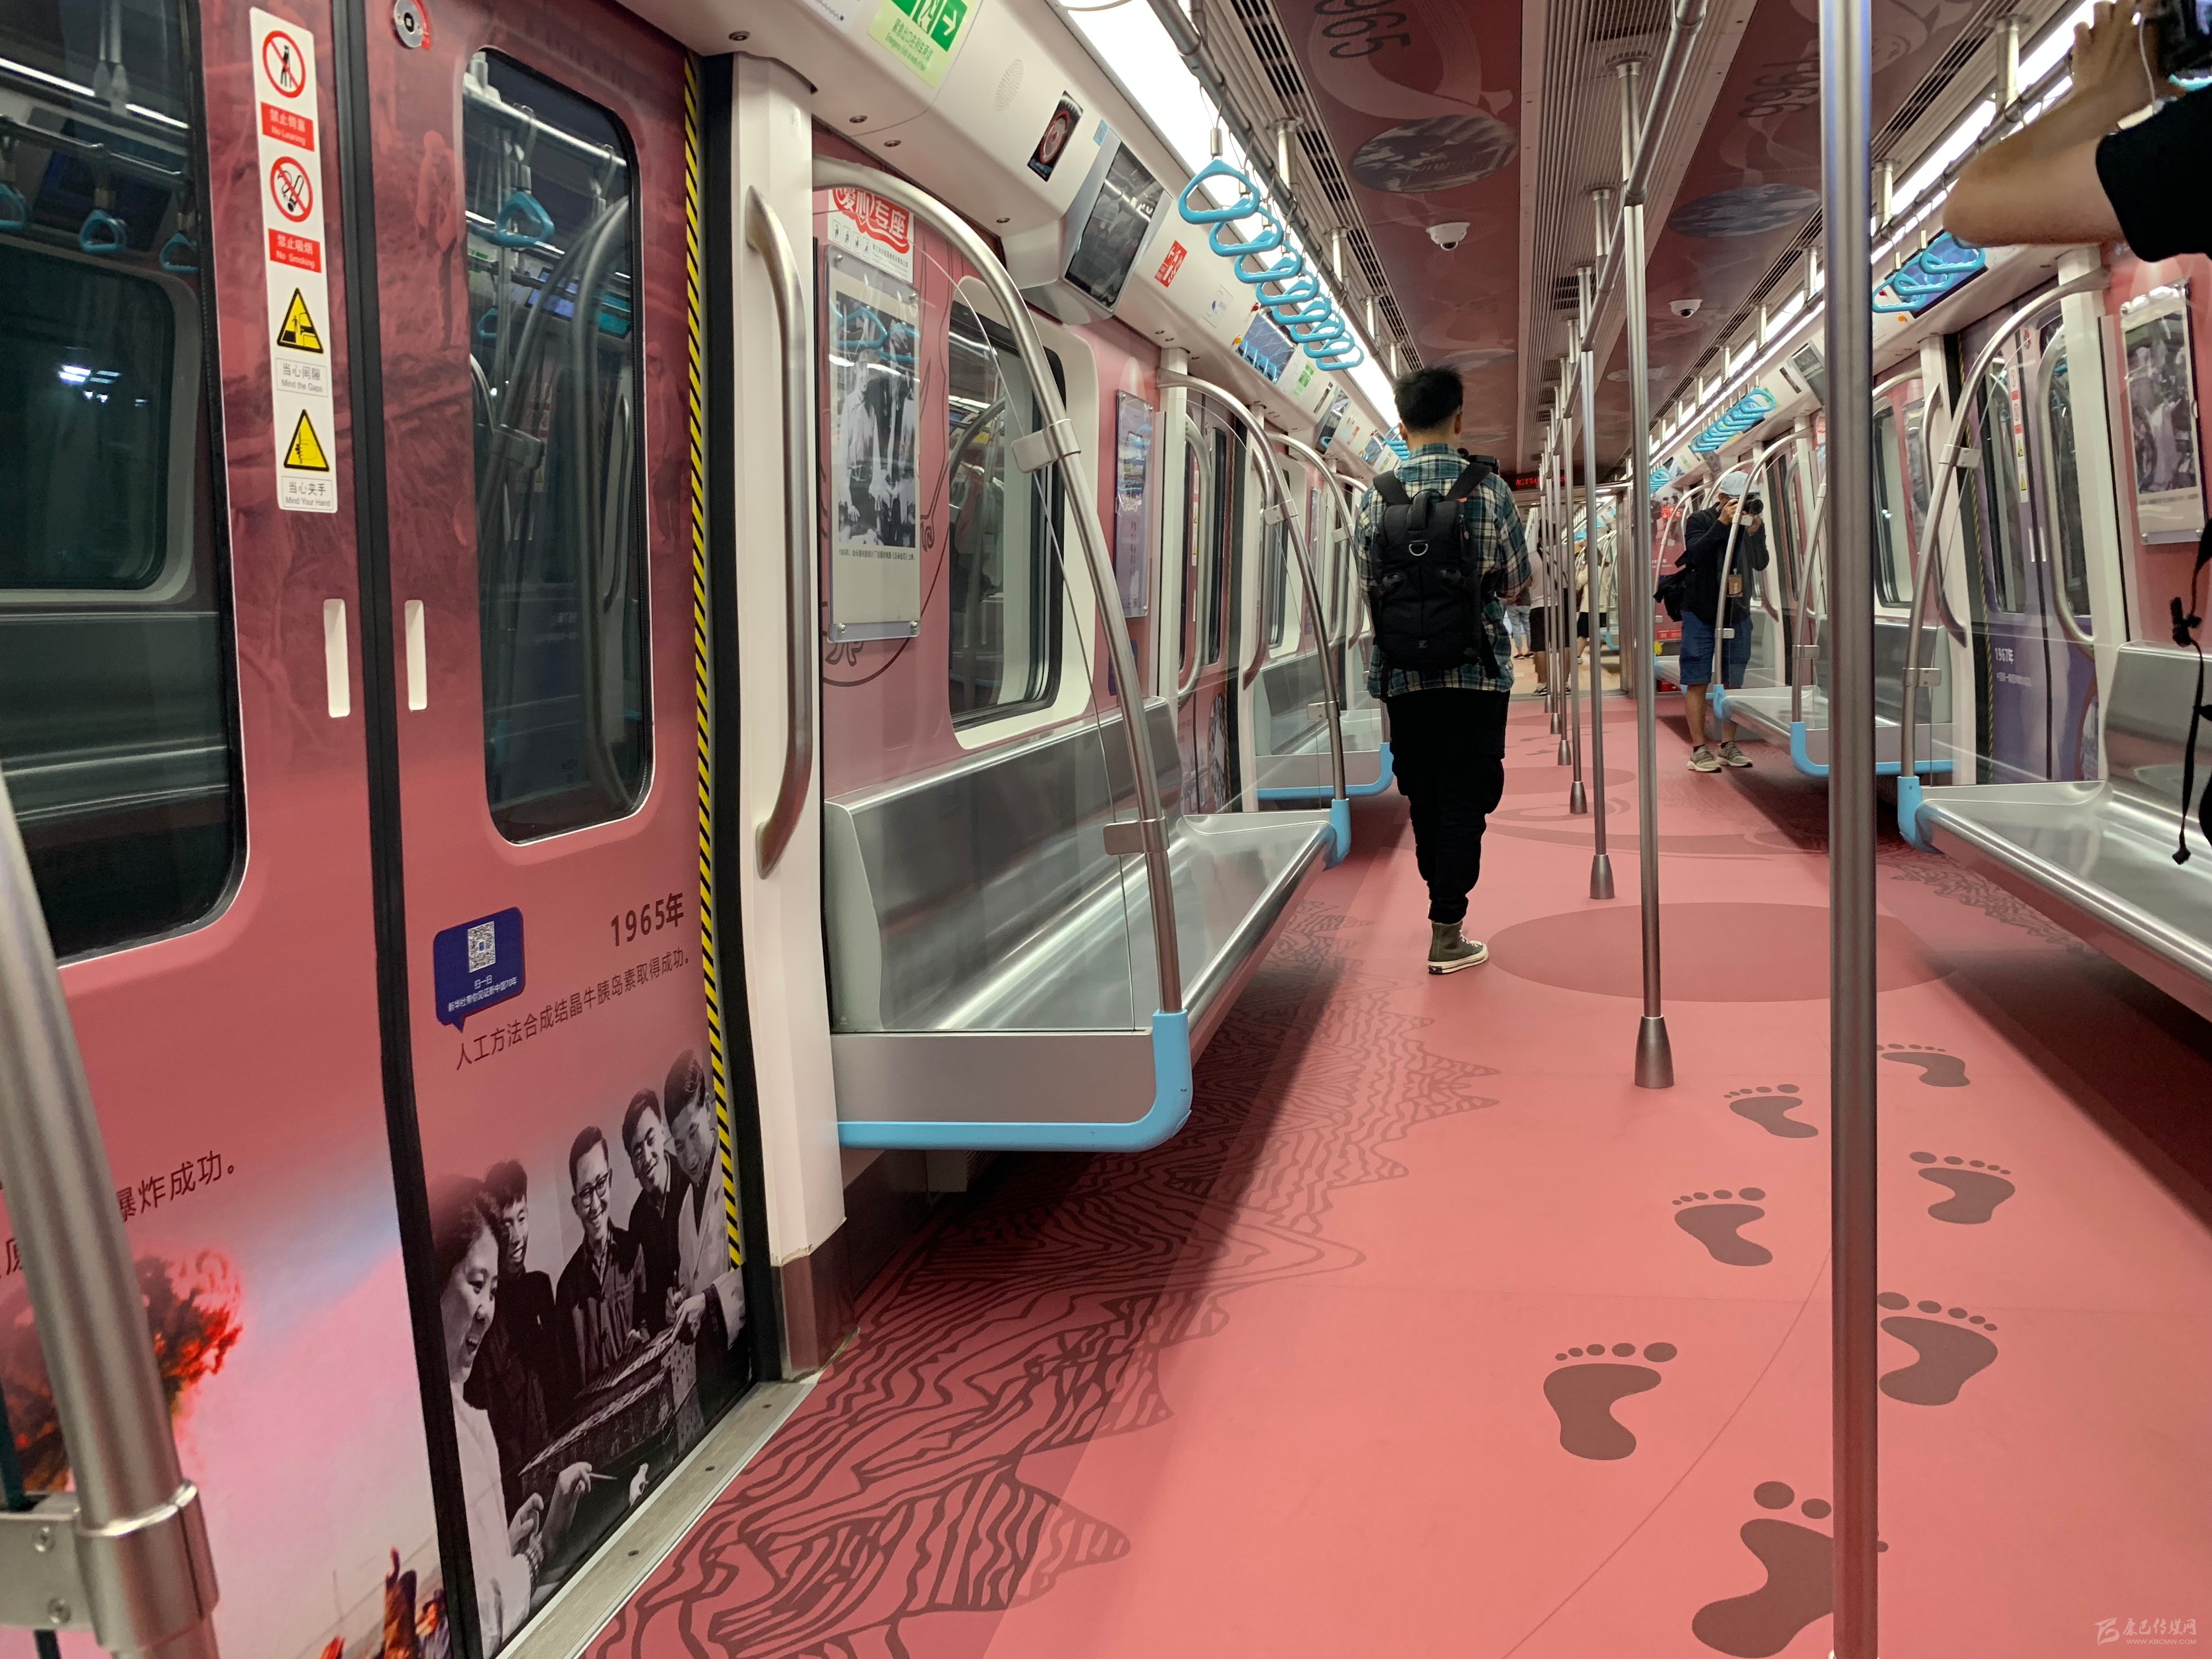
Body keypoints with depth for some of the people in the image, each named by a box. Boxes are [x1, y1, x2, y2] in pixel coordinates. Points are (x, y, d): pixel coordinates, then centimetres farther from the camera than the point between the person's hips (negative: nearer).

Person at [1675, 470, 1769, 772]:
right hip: (1701, 613, -4)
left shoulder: (1752, 523, 6)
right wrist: (1722, 523, -28)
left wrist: (1756, 532, -20)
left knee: (1733, 682, 8)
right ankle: (1699, 749, -1)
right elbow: (1695, 553, -23)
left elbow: (1761, 564, -6)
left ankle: (1728, 746, 15)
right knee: (1698, 681, -4)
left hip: (1737, 613, 4)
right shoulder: (1701, 521, -5)